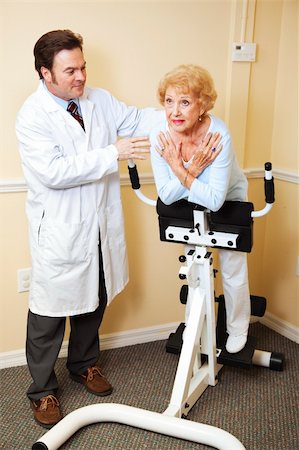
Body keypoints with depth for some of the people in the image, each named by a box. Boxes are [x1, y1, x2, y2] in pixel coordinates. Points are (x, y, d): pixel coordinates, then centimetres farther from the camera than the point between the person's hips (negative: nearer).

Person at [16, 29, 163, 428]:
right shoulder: (32, 116, -15)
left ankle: (84, 364, 45)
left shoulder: (99, 100, 4)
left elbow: (136, 119, 5)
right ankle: (42, 390, 27)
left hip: (101, 225, 6)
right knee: (49, 312, 6)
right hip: (59, 234, -6)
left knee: (94, 301, 21)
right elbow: (53, 172, -25)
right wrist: (112, 154, -28)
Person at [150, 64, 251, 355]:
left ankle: (237, 331, 34)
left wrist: (179, 169, -38)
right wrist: (193, 169, -37)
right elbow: (166, 195, -24)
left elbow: (215, 199, -36)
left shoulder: (218, 134, -37)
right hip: (190, 204, 3)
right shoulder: (161, 134, -28)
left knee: (233, 273, 8)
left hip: (228, 203, -3)